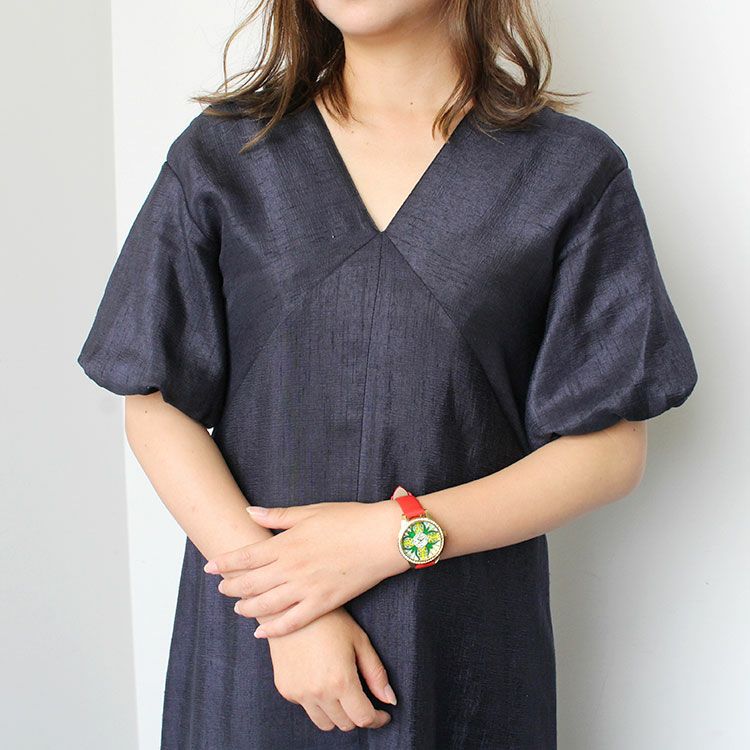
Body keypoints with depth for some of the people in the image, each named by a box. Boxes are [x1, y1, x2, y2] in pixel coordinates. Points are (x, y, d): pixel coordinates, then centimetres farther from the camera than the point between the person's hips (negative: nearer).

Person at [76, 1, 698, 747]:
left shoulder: (574, 171, -4)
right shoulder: (221, 155, 0)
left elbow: (611, 450, -4)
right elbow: (156, 408, -2)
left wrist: (398, 534, -16)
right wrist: (295, 622, -13)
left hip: (470, 650, 0)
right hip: (254, 629, 1)